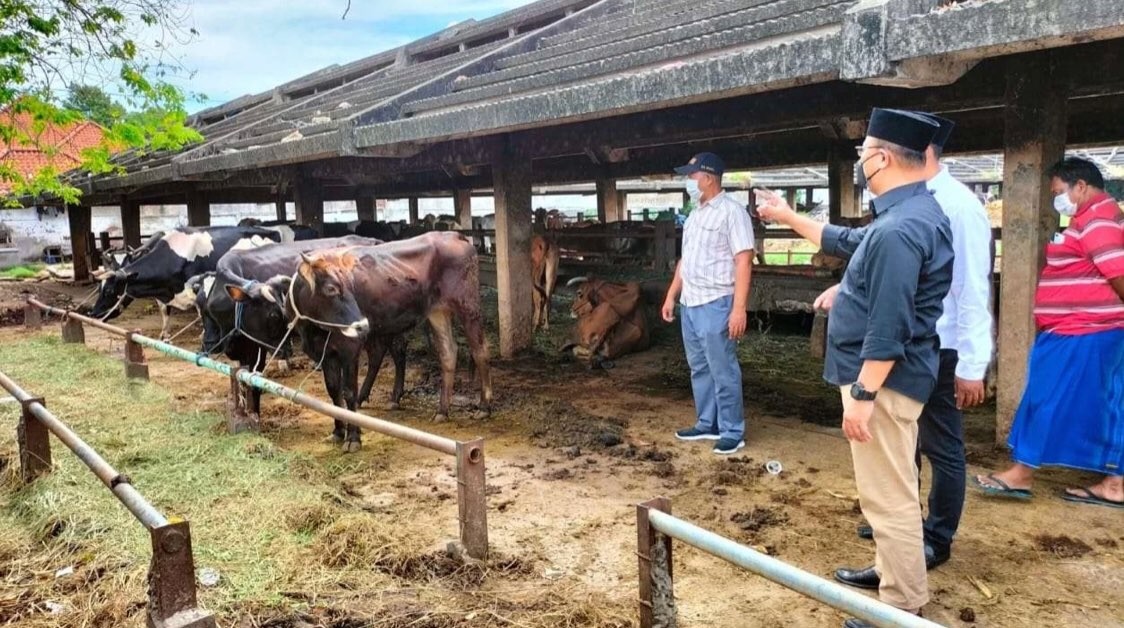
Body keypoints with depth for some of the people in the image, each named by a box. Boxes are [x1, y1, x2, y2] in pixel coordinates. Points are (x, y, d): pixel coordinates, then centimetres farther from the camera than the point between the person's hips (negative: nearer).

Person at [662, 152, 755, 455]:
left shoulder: (732, 211, -11)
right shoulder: (695, 215, 15)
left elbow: (743, 261, -16)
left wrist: (739, 308, -21)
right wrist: (671, 296, 18)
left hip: (716, 305, -9)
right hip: (690, 305, 9)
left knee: (723, 372, -2)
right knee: (699, 369, 14)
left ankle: (732, 432, 9)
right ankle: (707, 425, 25)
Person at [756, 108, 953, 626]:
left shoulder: (898, 229, -24)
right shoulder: (910, 214, 11)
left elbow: (889, 327, -27)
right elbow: (845, 241, 27)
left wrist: (862, 395, -24)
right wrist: (788, 217, 33)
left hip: (883, 379, -11)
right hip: (888, 376, 11)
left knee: (889, 496, 0)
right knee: (891, 490, 23)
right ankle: (891, 571, 40)